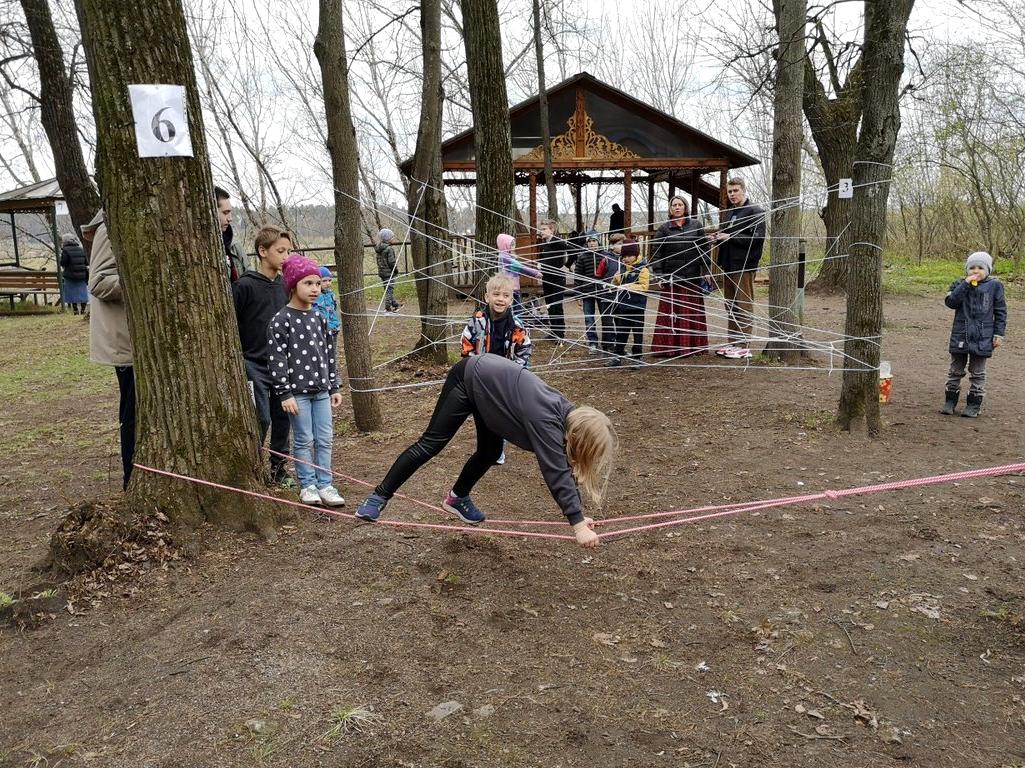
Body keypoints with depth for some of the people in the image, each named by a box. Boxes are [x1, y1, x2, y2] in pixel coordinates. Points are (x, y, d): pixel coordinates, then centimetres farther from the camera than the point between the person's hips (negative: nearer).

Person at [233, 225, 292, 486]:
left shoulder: (283, 285, 8)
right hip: (255, 366, -6)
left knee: (282, 418, 9)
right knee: (262, 419, -6)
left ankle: (278, 469, 22)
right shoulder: (245, 285, -10)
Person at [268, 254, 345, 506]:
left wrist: (334, 387, 13)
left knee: (325, 439, 7)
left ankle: (325, 485, 16)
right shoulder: (281, 320, -10)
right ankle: (308, 485, 16)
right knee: (304, 440, 3)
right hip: (297, 392, -5)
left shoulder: (319, 318, 9)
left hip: (321, 390, 5)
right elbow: (276, 359, -11)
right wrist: (285, 393, -14)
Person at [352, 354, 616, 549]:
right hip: (469, 378, -8)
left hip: (488, 383, 8)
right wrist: (577, 523, -40)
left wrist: (577, 515, -5)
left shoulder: (569, 415, -9)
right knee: (431, 443, -6)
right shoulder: (545, 421, -32)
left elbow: (565, 467, -2)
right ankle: (380, 496, 3)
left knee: (490, 452, 8)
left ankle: (458, 498, 29)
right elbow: (555, 473, -38)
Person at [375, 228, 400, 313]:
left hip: (381, 272, 8)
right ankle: (388, 308, 2)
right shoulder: (389, 249, -18)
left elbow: (379, 261, 12)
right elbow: (391, 262, -19)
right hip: (389, 272, -8)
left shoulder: (378, 248, 6)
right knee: (389, 290, -1)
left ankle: (395, 305, 30)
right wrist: (395, 270, -5)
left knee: (388, 290, 16)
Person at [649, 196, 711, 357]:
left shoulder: (696, 226, 8)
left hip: (692, 278, 1)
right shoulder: (664, 229, 4)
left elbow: (704, 248, 8)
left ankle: (692, 346, 12)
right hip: (671, 279, -1)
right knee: (670, 313, -1)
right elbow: (656, 252, 1)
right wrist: (659, 275, -6)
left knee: (692, 312, 5)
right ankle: (669, 347, 3)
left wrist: (705, 270, 1)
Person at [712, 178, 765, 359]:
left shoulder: (755, 211, -7)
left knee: (744, 306, -4)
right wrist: (718, 237, 6)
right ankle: (732, 342, 21)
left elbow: (758, 238, -16)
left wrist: (730, 237, -18)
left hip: (744, 266, -8)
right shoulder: (728, 213, 18)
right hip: (728, 265, 8)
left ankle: (744, 346, 0)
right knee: (730, 305, 12)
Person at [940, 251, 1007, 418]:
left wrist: (999, 334, -1)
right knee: (955, 371, 10)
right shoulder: (959, 284, 2)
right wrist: (966, 284, -20)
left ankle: (974, 405, 15)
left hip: (982, 339, -1)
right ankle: (950, 401, 19)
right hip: (960, 336, 1)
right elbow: (950, 302, -16)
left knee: (977, 373, 7)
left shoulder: (994, 286, 0)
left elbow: (1000, 312, 3)